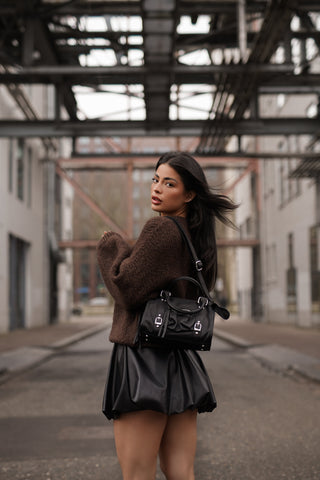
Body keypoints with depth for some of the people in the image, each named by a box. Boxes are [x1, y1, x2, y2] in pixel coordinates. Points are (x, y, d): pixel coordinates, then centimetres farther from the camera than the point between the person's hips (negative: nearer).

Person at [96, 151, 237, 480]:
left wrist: (111, 245, 1)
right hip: (181, 360, 9)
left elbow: (128, 288, -16)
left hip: (145, 357, -9)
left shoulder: (162, 228, -12)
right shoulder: (194, 237, 14)